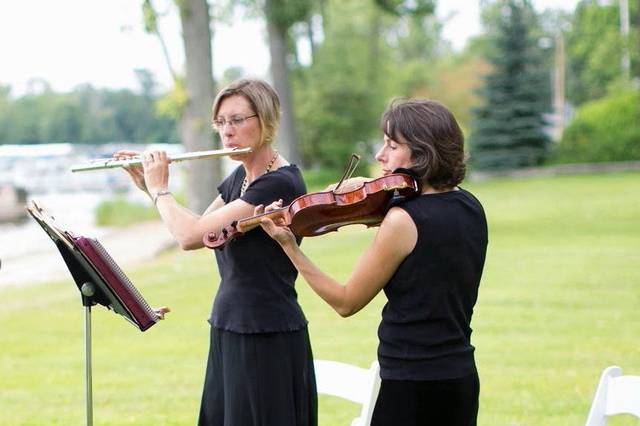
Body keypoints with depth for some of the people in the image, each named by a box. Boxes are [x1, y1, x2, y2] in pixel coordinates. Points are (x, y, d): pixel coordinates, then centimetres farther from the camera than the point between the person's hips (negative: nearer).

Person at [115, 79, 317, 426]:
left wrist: (160, 190, -6)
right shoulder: (240, 177, 10)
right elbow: (197, 232, 19)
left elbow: (189, 236, -23)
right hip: (229, 332, 9)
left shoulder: (280, 184, -19)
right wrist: (146, 185, 10)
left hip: (267, 339, -9)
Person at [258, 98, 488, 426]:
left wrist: (288, 245, -8)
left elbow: (346, 302, -9)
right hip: (463, 379, 8)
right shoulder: (470, 207, 5)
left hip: (411, 387, -8)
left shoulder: (402, 219, -17)